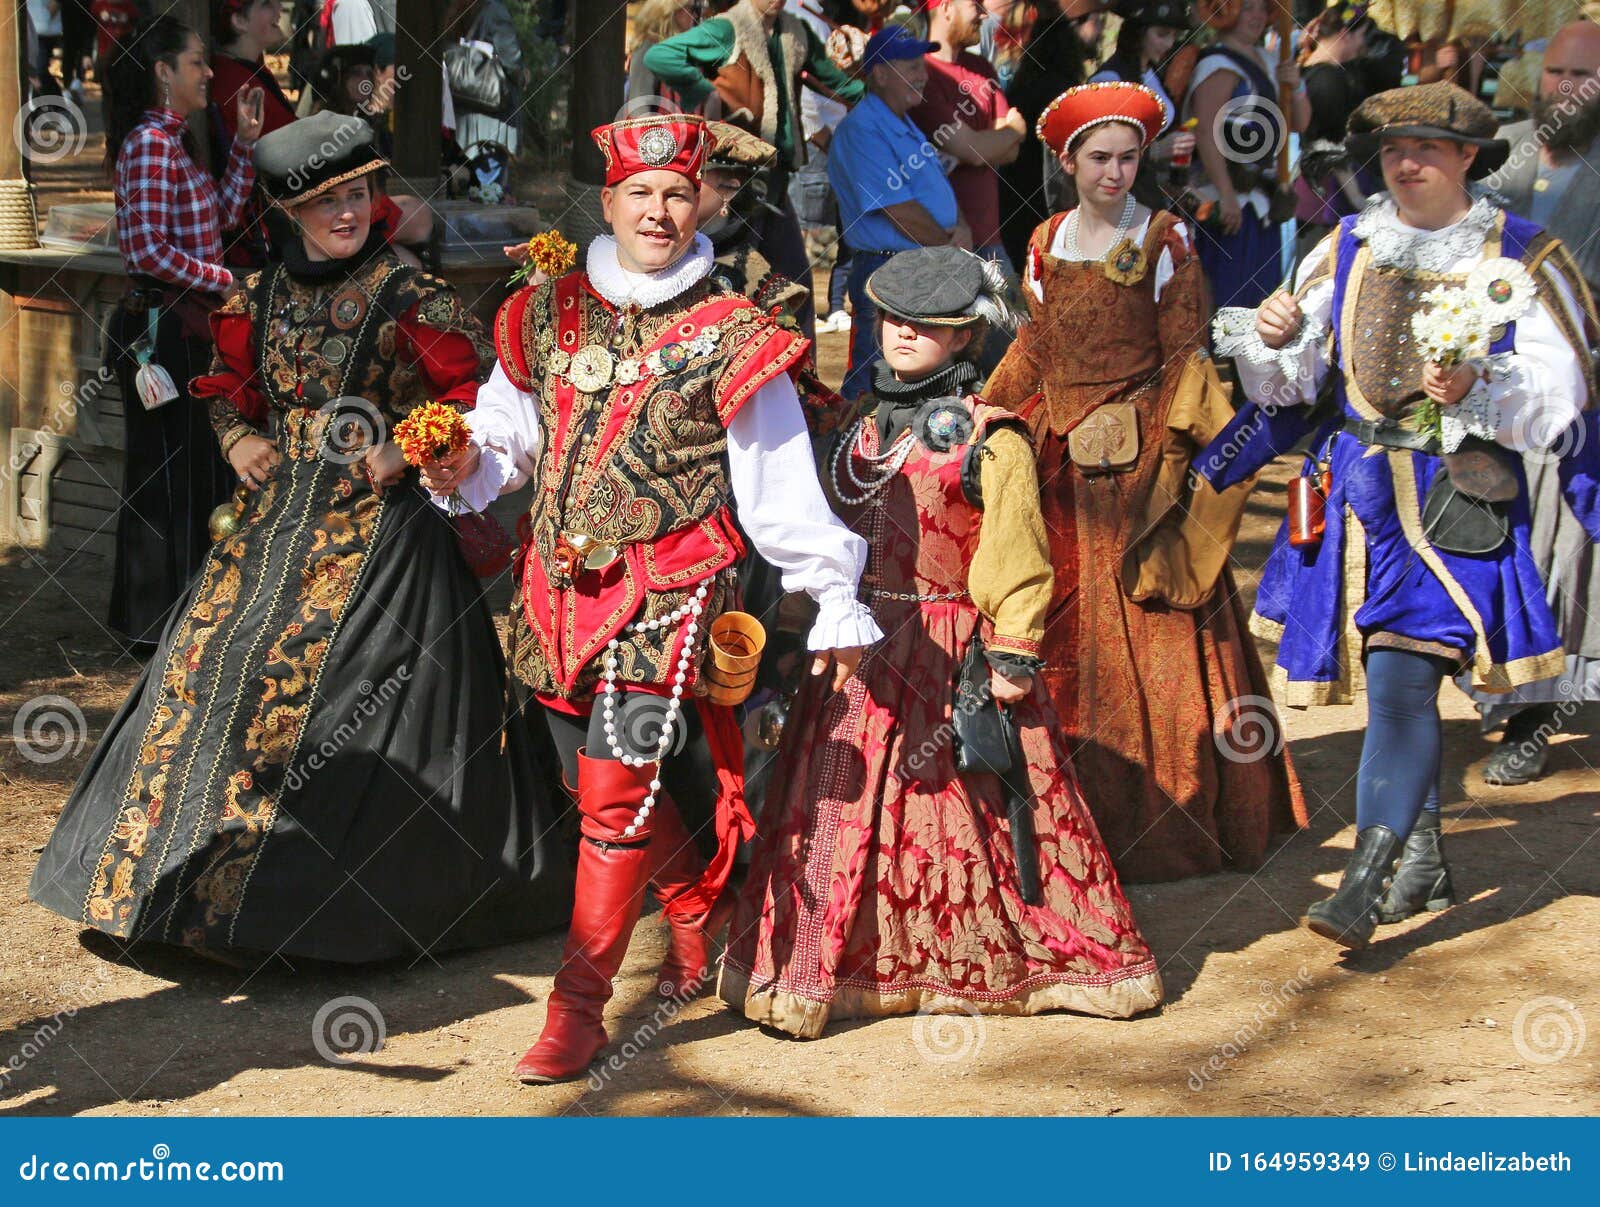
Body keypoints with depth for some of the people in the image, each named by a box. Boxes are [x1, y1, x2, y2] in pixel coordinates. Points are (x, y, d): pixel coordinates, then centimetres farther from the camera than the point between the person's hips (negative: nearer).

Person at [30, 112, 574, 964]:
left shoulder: (410, 298, -7)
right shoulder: (262, 298, 8)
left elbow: (475, 391, -3)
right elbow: (226, 384, 22)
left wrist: (410, 451, -13)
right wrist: (238, 439, 4)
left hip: (378, 523, -6)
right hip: (275, 517, 6)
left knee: (316, 685, -11)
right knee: (211, 660, 2)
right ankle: (195, 869, 15)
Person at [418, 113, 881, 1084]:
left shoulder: (728, 338, -2)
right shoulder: (549, 316, 10)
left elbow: (782, 486, -1)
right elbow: (506, 432, 17)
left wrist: (837, 602, -3)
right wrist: (465, 468, -6)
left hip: (667, 587, -5)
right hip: (561, 585, 5)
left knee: (617, 790, -12)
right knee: (600, 782, 13)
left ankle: (579, 1005, -5)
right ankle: (701, 911, 38)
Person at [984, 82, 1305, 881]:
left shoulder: (1164, 240, -2)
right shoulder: (1048, 243, 11)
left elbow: (1186, 356, -4)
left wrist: (1173, 442, -13)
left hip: (1140, 452, -5)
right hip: (1063, 455, 5)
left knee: (1149, 629, -4)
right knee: (1062, 628, 5)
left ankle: (1160, 816, 3)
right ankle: (1081, 809, 14)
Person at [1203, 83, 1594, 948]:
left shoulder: (1521, 259, 1)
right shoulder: (1348, 249, 10)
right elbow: (1295, 382, 11)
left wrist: (1477, 389, -20)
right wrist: (1274, 340, -11)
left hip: (1459, 496, -4)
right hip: (1358, 484, 4)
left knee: (1403, 676, -15)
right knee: (1399, 679, 10)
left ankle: (1366, 879, -16)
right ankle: (1426, 859, 24)